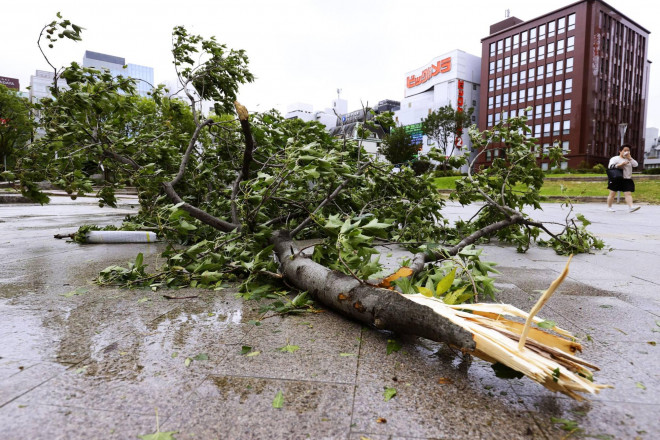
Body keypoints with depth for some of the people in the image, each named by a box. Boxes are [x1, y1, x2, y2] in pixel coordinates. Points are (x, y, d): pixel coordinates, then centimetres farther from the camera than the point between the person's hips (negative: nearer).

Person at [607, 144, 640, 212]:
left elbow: (635, 164, 1)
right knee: (612, 193, 3)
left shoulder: (630, 159, 17)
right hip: (615, 179, -4)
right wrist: (620, 164, -21)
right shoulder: (615, 158, 0)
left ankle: (631, 207, -19)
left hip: (627, 179, 4)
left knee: (628, 193, -9)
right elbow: (610, 166, -15)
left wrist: (629, 158, -5)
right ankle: (609, 207, 14)